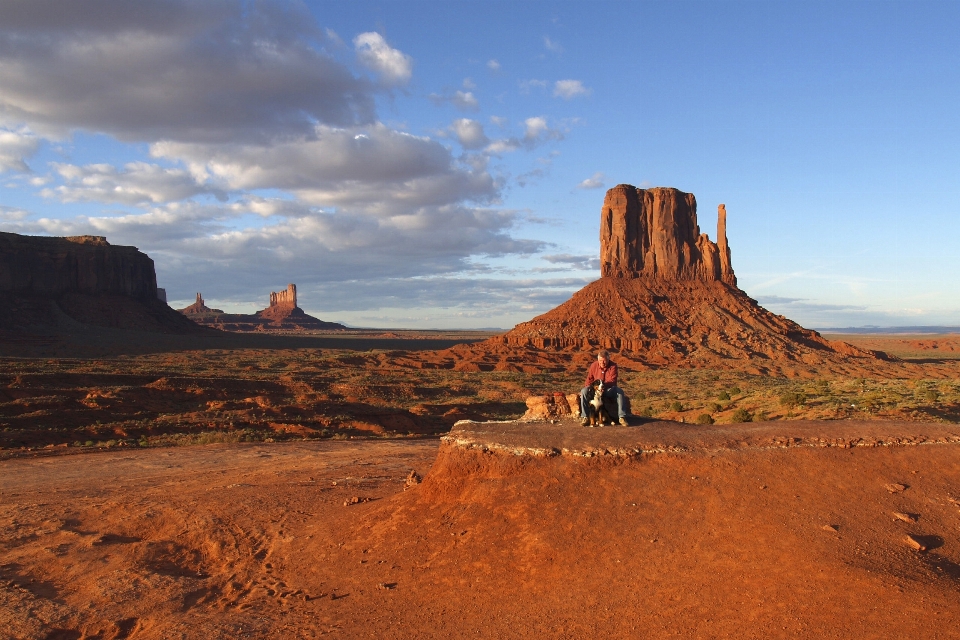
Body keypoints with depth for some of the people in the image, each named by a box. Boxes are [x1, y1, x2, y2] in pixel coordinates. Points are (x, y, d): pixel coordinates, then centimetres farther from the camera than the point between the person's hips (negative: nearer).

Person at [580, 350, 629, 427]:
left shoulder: (613, 366, -9)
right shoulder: (593, 365, -1)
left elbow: (612, 381, -18)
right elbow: (589, 379, 4)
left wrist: (604, 384, -37)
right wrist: (587, 387, -17)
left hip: (609, 389, -1)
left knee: (619, 391, -31)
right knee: (584, 391, -27)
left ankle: (622, 417, -29)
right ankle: (584, 417, -26)